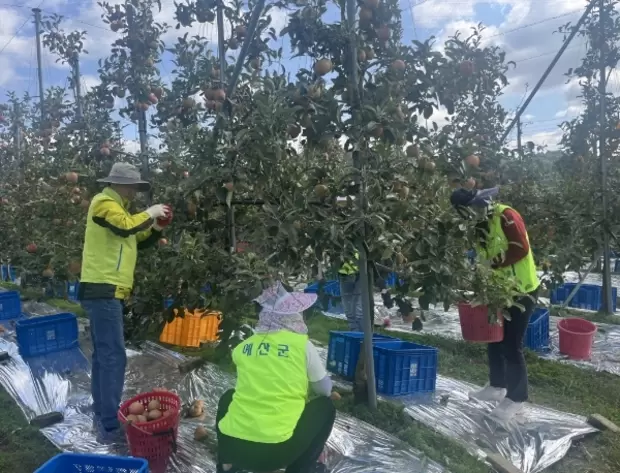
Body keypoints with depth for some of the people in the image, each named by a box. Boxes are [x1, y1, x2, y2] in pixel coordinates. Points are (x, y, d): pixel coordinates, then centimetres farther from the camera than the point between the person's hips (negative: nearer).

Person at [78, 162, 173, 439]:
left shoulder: (115, 207, 22)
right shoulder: (104, 203, -9)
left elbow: (136, 242, 23)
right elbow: (125, 227, -28)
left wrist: (156, 229, 8)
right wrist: (150, 213, -13)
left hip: (105, 291, 11)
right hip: (103, 291, -11)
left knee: (103, 354, 14)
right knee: (114, 356, -11)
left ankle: (101, 413, 24)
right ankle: (111, 424, -8)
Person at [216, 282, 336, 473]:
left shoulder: (243, 347, 6)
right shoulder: (302, 345, -4)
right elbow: (325, 390, 9)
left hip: (232, 444, 4)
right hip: (277, 449, -3)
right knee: (325, 407, 18)